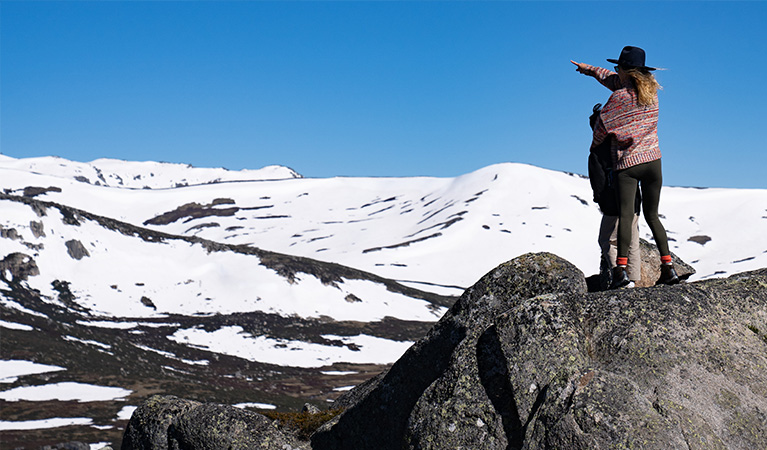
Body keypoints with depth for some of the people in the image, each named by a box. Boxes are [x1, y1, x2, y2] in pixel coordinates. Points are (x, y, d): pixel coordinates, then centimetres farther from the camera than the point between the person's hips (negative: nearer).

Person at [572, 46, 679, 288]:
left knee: (625, 215, -11)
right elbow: (614, 80, 24)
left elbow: (602, 126, 0)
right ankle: (668, 266, 5)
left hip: (627, 163, -5)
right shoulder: (651, 90, 9)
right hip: (653, 161, 5)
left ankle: (621, 268, -21)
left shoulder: (619, 97, -10)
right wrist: (589, 69, 33)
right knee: (652, 215, 12)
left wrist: (594, 145, 21)